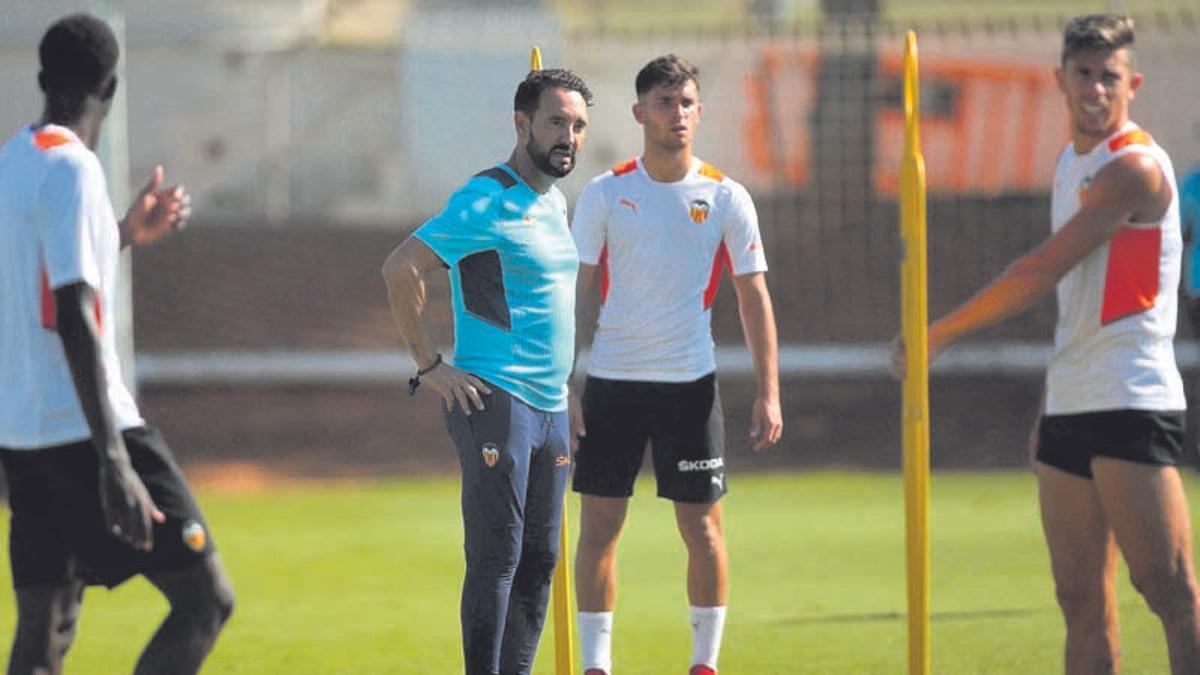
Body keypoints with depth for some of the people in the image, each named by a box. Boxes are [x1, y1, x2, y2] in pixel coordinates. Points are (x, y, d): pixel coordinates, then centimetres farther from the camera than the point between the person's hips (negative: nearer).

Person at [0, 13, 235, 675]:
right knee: (205, 597, -5)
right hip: (83, 430, -9)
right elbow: (74, 317, -21)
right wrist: (113, 460, -26)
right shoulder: (71, 168, -13)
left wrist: (127, 233, 39)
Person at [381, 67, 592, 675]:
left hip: (551, 406, 9)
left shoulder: (554, 203, 16)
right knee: (496, 557, -11)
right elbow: (400, 268, -19)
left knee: (538, 560, 10)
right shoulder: (487, 203, -12)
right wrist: (429, 366, -18)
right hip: (494, 398, -9)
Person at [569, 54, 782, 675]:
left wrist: (768, 393, -2)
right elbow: (578, 295, 4)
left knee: (702, 527, 1)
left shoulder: (726, 198, 1)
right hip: (611, 383, 0)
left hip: (690, 384, 0)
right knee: (598, 525, -1)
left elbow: (753, 297, 4)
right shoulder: (603, 194, 1)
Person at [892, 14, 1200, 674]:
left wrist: (936, 335, -11)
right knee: (1081, 602, 6)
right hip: (1071, 405, 9)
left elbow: (1040, 273, -17)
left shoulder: (1135, 168, -12)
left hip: (1130, 403, -9)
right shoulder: (1071, 162, 18)